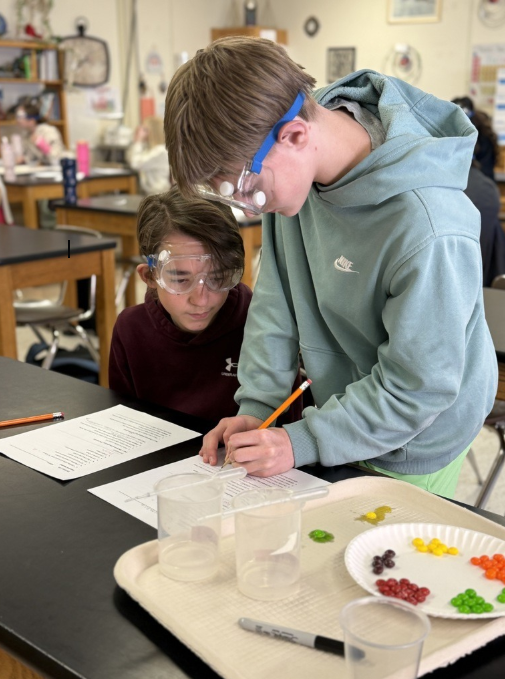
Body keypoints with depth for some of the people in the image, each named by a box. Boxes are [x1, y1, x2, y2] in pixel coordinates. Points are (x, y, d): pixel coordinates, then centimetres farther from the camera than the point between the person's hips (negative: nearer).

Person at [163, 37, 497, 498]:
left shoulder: (428, 230, -36)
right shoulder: (288, 167, -14)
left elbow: (419, 386, -26)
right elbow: (278, 293, -4)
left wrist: (303, 442, -24)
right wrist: (257, 405, -9)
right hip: (344, 409, 6)